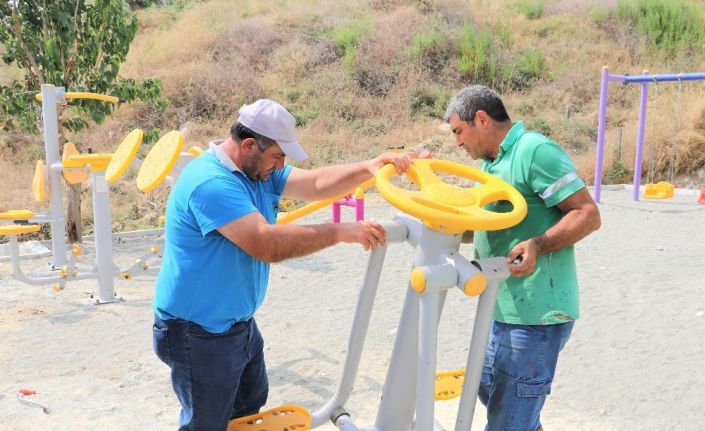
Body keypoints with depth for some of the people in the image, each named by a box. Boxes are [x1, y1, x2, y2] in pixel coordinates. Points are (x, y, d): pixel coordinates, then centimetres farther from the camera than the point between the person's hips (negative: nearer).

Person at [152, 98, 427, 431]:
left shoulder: (258, 170, 2)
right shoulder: (210, 182, -29)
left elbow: (316, 183, 0)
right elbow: (268, 244, -37)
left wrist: (368, 167, -16)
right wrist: (341, 232, -31)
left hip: (239, 323, 10)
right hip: (200, 334, -9)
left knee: (250, 404, 26)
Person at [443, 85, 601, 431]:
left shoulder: (535, 150, -15)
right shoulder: (493, 163, 15)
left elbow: (588, 214, -18)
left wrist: (537, 245, -30)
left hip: (535, 313, -10)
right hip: (504, 308, 10)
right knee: (491, 390, 26)